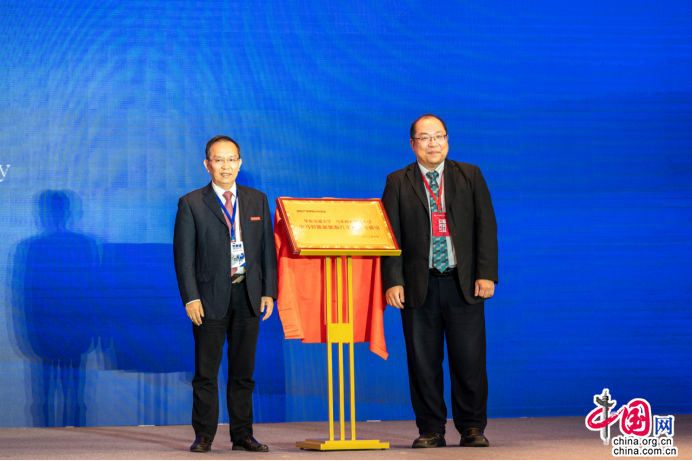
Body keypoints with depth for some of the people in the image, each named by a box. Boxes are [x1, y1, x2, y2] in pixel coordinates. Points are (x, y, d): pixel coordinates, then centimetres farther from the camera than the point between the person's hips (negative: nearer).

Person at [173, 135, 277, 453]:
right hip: (211, 296, -3)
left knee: (244, 370, 7)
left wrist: (269, 292, 2)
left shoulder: (257, 201, 11)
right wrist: (191, 298, -10)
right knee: (206, 371, -1)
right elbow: (184, 255, -2)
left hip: (248, 295, 3)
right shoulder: (191, 204, 1)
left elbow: (267, 248, 10)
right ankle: (204, 435, 6)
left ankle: (242, 434, 13)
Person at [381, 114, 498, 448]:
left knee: (470, 361, -1)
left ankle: (472, 428, 10)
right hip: (419, 286, 0)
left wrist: (486, 274, -5)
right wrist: (393, 281, -8)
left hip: (463, 284, 0)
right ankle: (431, 430, 11)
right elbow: (390, 235, 3)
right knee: (423, 362, 2)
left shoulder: (470, 176, 9)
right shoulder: (398, 182, 7)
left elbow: (486, 226, 5)